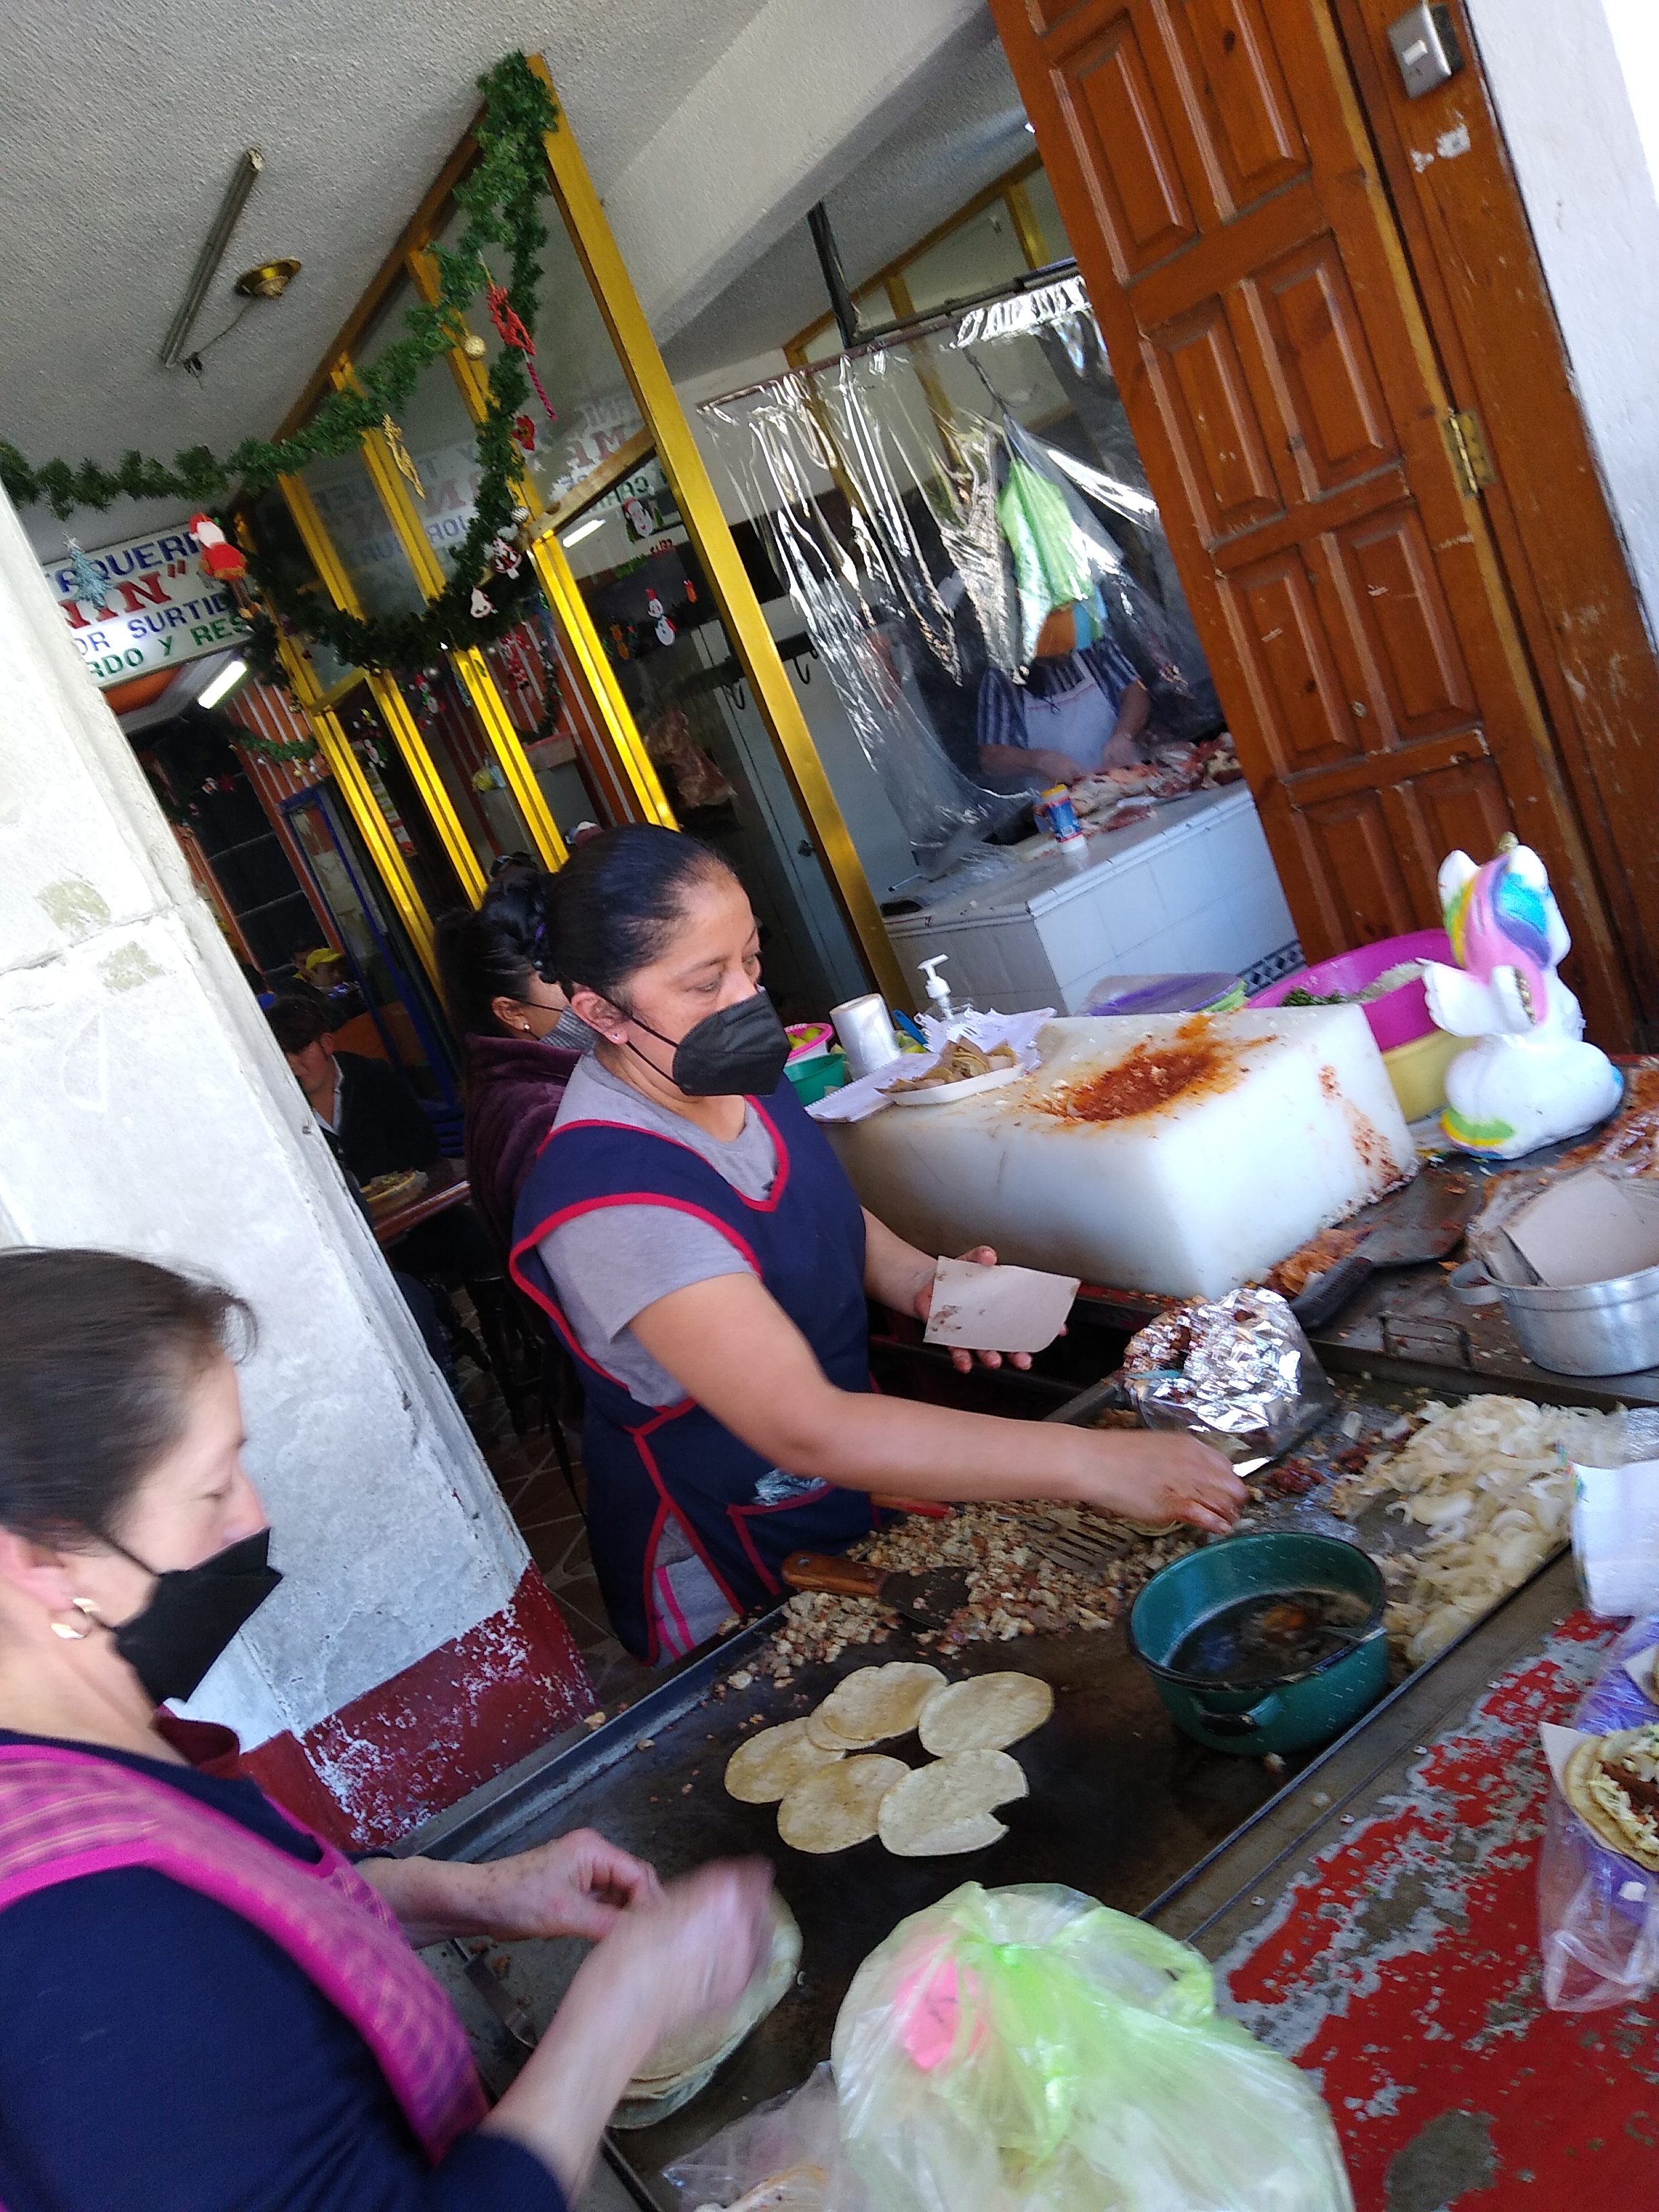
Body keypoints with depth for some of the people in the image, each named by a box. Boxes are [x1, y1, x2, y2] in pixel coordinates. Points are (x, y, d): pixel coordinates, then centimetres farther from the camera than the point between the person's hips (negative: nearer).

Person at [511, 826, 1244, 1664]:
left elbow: (831, 1217, 12)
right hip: (737, 1595, -7)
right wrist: (1085, 1462, -41)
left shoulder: (731, 1075, -7)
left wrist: (926, 1282, -9)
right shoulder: (609, 1204, -34)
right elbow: (805, 1432, -41)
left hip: (846, 1500, 7)